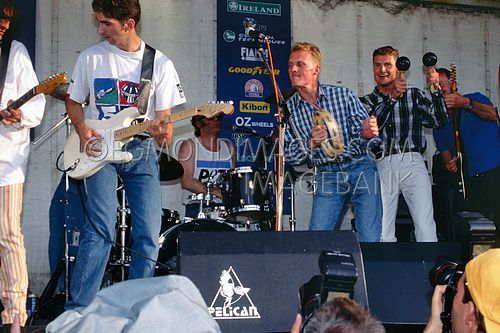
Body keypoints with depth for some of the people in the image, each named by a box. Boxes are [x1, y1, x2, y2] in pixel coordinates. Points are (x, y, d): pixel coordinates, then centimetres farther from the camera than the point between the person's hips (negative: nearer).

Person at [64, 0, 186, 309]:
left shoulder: (160, 63, 3)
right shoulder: (91, 58, 6)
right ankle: (77, 310, -13)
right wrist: (83, 130, -4)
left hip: (142, 151, 1)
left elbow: (164, 116, 4)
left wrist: (162, 131, -19)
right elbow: (73, 101, 16)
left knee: (149, 235, -5)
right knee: (100, 229, -17)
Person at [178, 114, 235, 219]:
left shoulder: (228, 146, 18)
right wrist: (212, 191, -20)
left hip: (223, 206, 5)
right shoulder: (189, 146, 2)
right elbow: (186, 181, -10)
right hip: (196, 205, -4)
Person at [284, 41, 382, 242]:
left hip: (361, 168, -1)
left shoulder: (343, 95, -1)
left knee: (370, 240, -8)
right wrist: (310, 144, -18)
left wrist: (365, 134, -28)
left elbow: (363, 131, -4)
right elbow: (288, 156, 1)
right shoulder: (288, 110, 2)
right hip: (327, 176, 2)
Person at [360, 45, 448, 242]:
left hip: (412, 163, -1)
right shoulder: (366, 101, 17)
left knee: (426, 229, -13)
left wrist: (435, 90, -7)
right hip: (381, 166, 1)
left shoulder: (414, 95, 15)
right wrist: (392, 97, -11)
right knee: (382, 234, -2)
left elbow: (438, 121, 3)